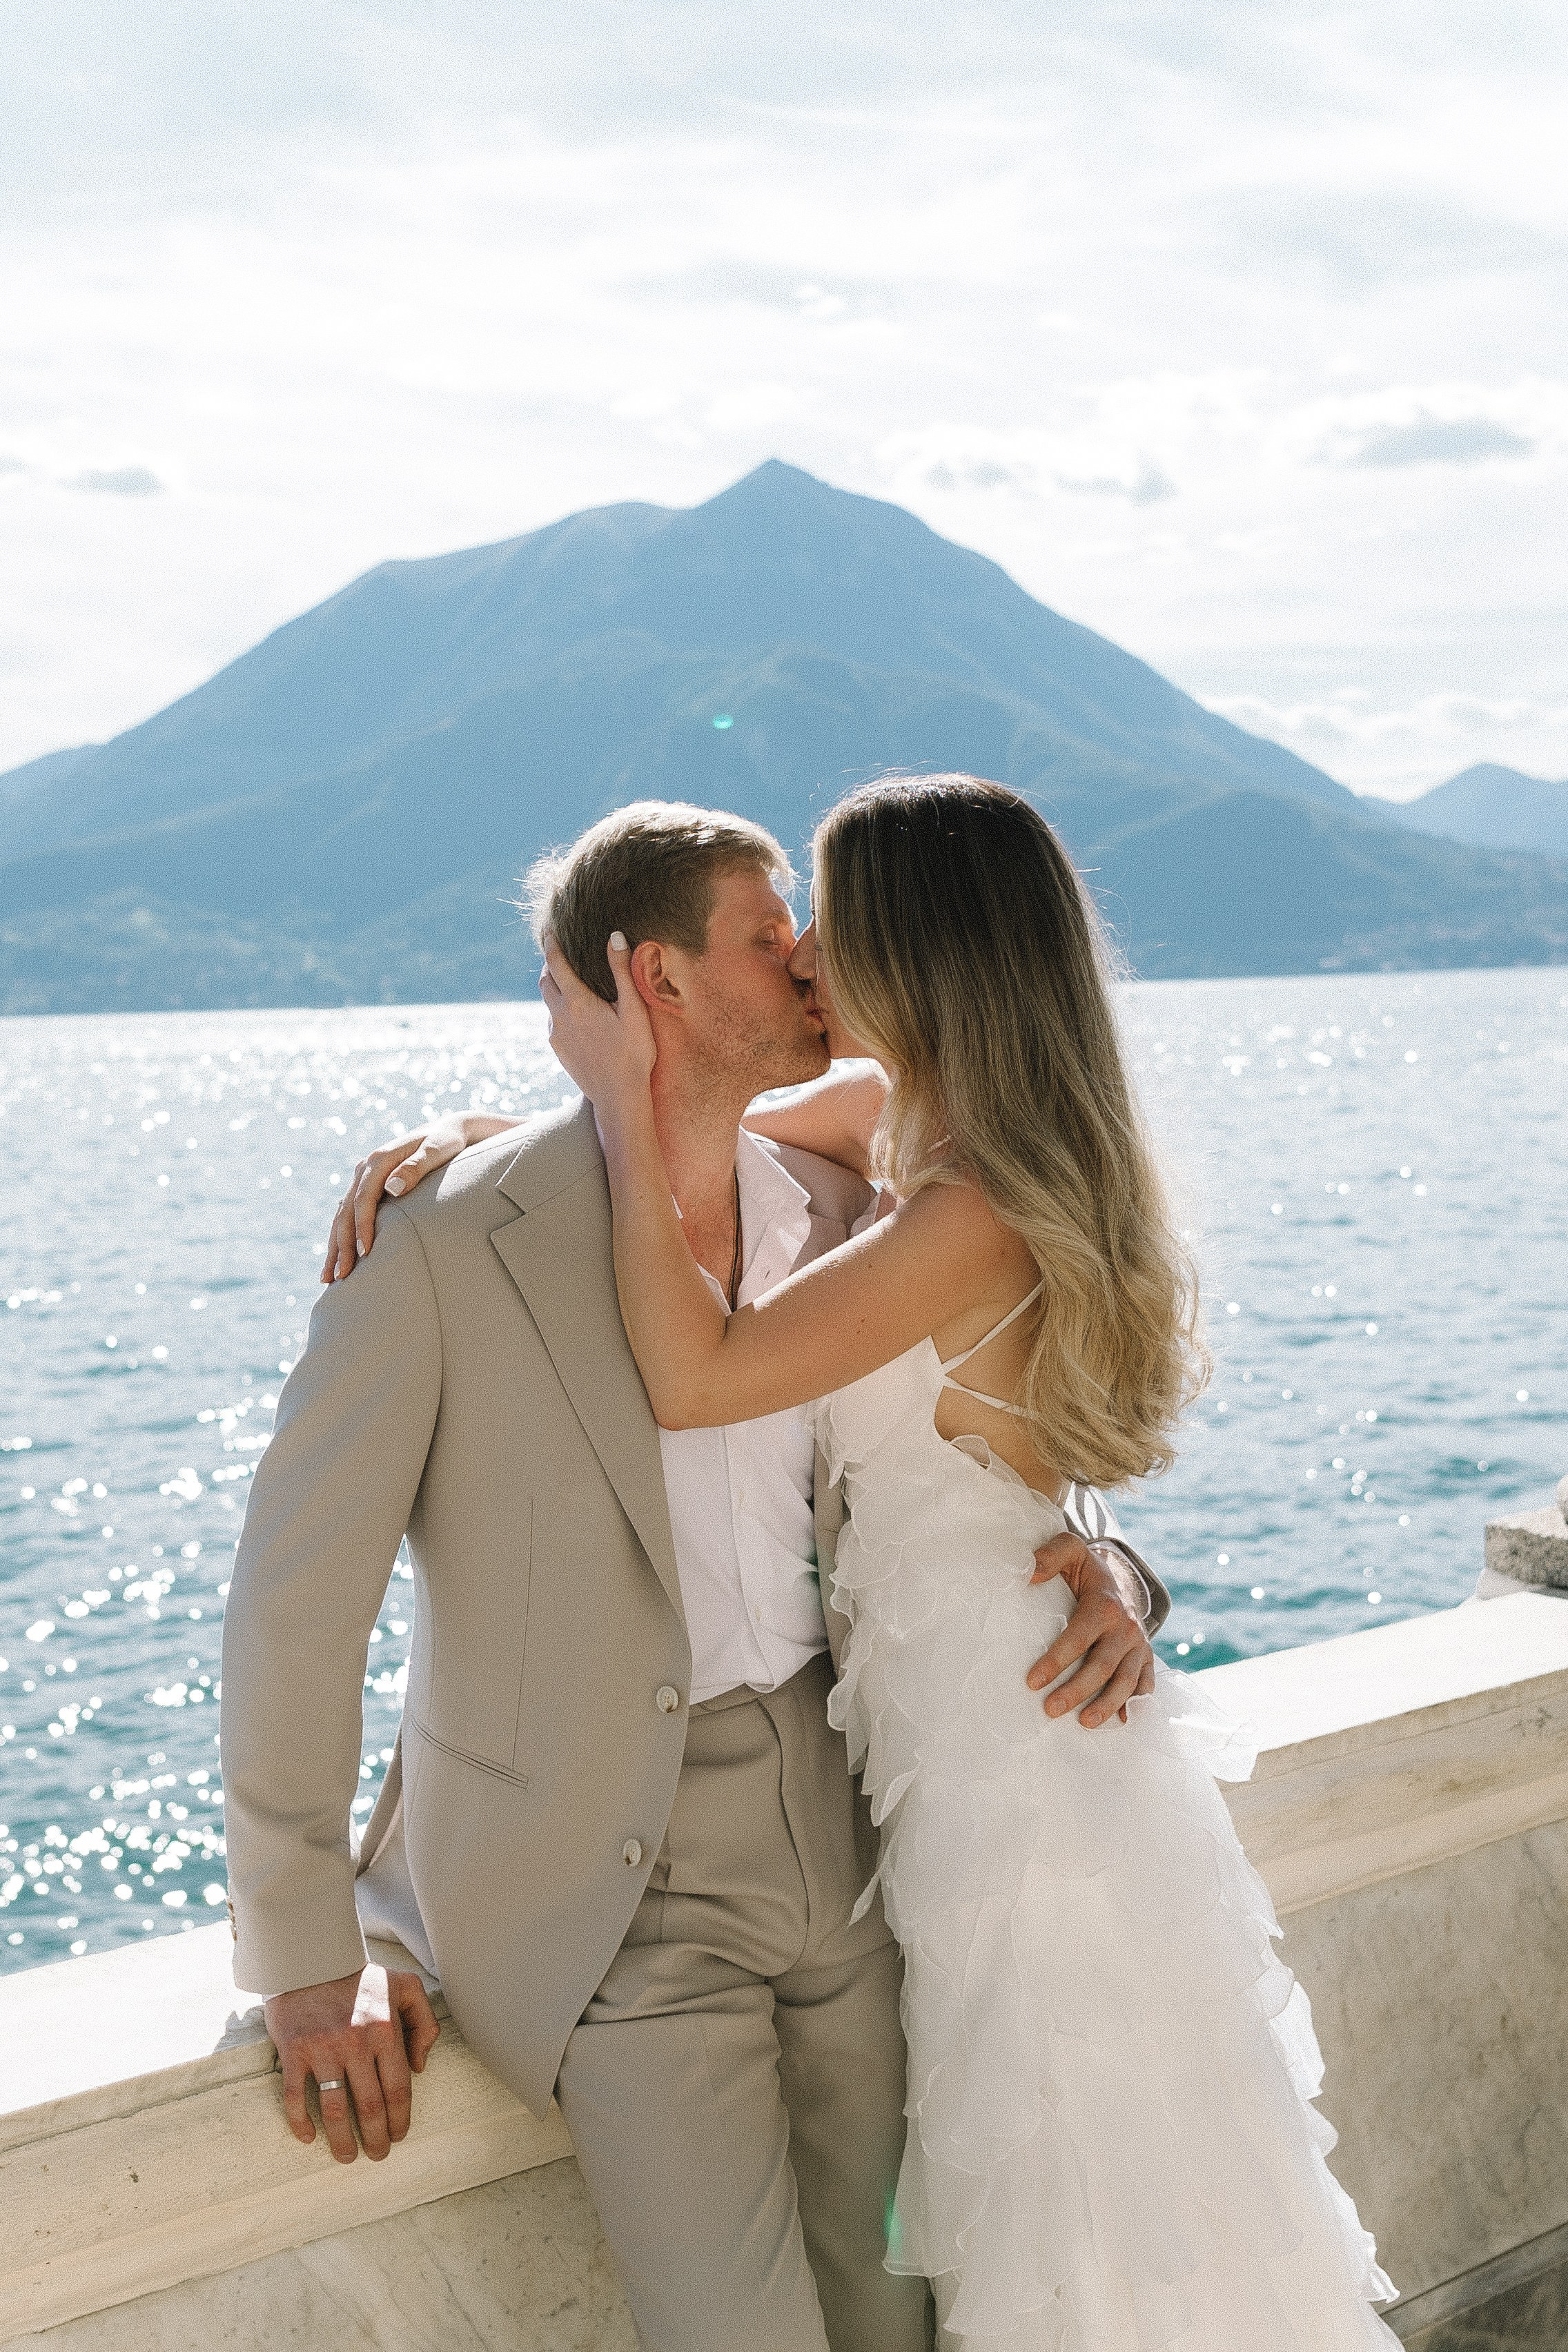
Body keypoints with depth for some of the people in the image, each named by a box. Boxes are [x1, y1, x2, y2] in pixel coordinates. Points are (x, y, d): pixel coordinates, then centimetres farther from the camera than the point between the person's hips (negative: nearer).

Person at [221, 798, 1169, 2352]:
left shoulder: (837, 1213, 2)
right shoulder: (447, 1247, -15)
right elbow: (294, 1598, -11)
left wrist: (1100, 1576, -8)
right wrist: (304, 1958, -7)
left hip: (836, 1830, 6)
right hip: (613, 1885, -5)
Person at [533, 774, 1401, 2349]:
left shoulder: (973, 1216, -24)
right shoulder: (900, 1130, 3)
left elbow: (692, 1378, -26)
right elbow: (694, 1113, 14)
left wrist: (620, 1097, -21)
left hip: (1015, 1764, -9)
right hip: (990, 1746, 9)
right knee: (1062, 2208, 24)